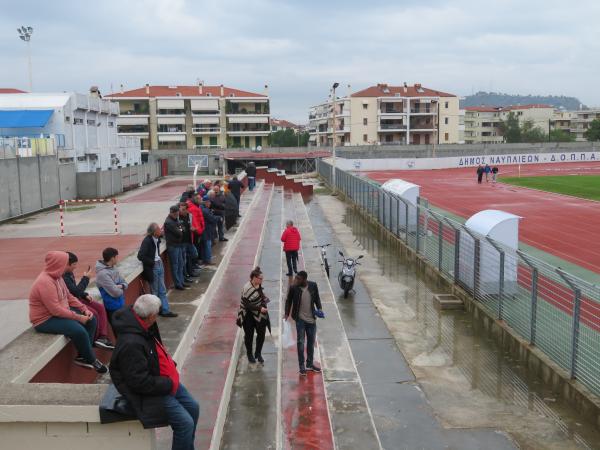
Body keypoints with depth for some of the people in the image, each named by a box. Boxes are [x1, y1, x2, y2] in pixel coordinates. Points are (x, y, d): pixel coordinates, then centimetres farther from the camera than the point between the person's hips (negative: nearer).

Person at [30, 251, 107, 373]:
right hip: (45, 320, -10)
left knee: (91, 320, 3)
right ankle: (91, 360, -5)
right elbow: (55, 310, -29)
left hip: (59, 311, 10)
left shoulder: (57, 276, 5)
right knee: (79, 331, -27)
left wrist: (84, 309, 0)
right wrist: (78, 317, -23)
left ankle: (83, 356, 4)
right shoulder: (45, 282, -26)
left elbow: (69, 297, 13)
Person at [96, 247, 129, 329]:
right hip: (113, 307, -8)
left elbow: (125, 283, 9)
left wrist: (121, 286, -14)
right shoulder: (103, 273, -23)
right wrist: (121, 289, -3)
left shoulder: (113, 268, 6)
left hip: (120, 304, 9)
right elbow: (116, 292, -26)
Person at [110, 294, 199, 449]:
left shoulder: (141, 327, -5)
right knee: (185, 423, -14)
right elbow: (141, 383, -29)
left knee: (193, 407, 15)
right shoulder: (131, 344, -33)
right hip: (150, 392, -10)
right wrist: (169, 384, -19)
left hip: (164, 380, 10)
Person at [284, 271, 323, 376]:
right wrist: (287, 314, -9)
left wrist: (319, 308, -7)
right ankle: (302, 366, 10)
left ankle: (310, 364, 28)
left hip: (311, 319, 3)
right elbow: (288, 301, -2)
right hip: (300, 319, -3)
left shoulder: (313, 286, -8)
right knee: (300, 342, 0)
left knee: (311, 342, 14)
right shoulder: (293, 288, -14)